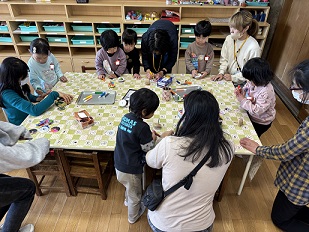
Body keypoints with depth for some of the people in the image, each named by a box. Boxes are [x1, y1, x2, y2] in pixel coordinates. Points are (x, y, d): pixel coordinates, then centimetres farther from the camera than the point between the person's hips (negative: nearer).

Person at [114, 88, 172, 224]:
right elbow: (148, 149, -15)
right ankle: (133, 217, 47)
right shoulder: (142, 127, -27)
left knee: (129, 187, 37)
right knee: (135, 195, 23)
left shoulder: (126, 117, -6)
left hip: (118, 164, 7)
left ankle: (128, 201, 64)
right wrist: (153, 138, 2)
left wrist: (148, 135, 5)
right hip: (130, 169, -7)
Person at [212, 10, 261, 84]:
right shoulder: (229, 39, -4)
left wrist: (233, 77, -14)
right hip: (227, 78, 5)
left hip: (242, 84, -5)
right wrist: (221, 73, -6)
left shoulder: (254, 47, -19)